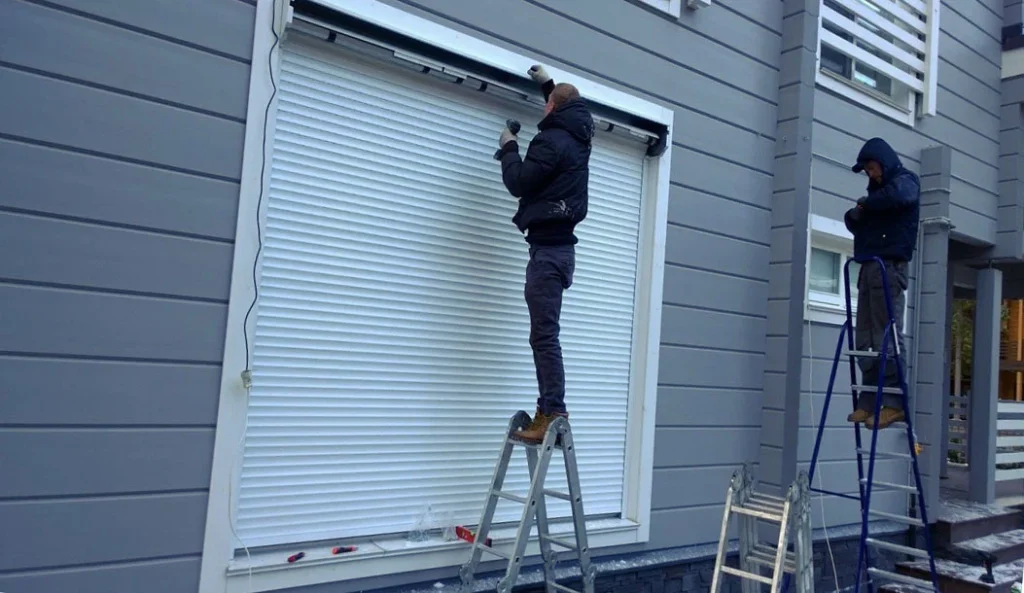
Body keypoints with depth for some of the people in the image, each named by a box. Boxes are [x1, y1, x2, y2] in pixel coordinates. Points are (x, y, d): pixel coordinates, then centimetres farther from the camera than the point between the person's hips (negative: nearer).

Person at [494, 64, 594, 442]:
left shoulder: (551, 139, -10)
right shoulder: (577, 137, 17)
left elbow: (518, 183, -10)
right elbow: (572, 107, 41)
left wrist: (509, 148, 5)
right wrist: (549, 83, 44)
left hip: (548, 247, -9)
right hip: (559, 245, 10)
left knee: (544, 335, -11)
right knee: (545, 334, 9)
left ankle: (552, 413, -12)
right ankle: (551, 411, 9)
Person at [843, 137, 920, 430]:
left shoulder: (905, 181, 3)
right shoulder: (879, 188, 26)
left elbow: (895, 196, -23)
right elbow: (859, 226, 26)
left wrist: (867, 204, -6)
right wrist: (854, 215, 4)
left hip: (889, 266, -8)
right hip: (870, 267, 8)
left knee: (887, 337, -12)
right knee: (866, 340, 3)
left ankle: (893, 403, -11)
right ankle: (869, 401, 5)